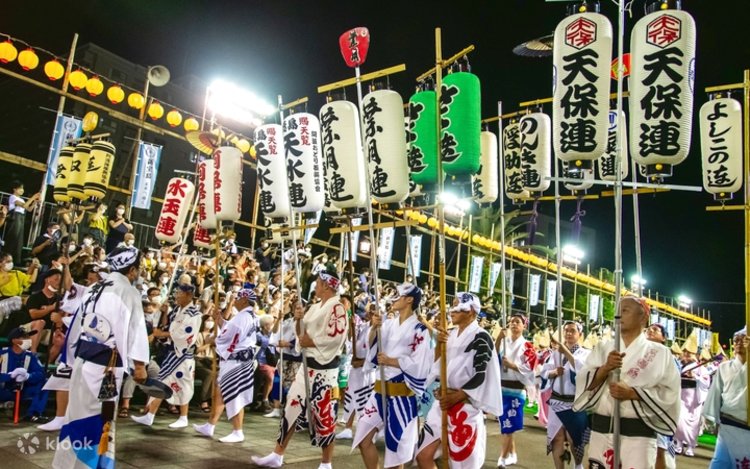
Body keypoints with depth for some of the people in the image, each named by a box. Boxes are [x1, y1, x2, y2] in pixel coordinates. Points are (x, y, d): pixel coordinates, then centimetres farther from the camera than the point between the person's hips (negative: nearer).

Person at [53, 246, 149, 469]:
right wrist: (139, 365, -11)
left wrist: (73, 358, 23)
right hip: (105, 365, -8)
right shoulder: (129, 292, -8)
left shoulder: (95, 289, 14)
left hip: (83, 361, 8)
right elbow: (135, 330, -13)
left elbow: (76, 326, 17)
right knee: (101, 419, -2)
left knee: (78, 412, 16)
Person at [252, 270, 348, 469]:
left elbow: (337, 335, -24)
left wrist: (311, 341, -16)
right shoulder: (315, 307, 15)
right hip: (308, 364, 9)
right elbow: (302, 333, 16)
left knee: (324, 413, -1)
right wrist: (299, 319, -2)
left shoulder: (336, 307, -12)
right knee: (293, 406, 12)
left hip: (324, 367, -9)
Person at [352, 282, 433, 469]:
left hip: (401, 393, -6)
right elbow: (371, 348, 6)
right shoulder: (388, 324, 8)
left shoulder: (419, 330, -10)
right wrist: (374, 328, -9)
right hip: (380, 389, 6)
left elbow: (419, 364, -15)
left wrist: (390, 361, -12)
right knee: (363, 438, 8)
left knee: (396, 443, 7)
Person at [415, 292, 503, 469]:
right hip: (443, 403, 7)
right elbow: (437, 368, 11)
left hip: (466, 406, -7)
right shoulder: (451, 335, 9)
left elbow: (482, 376, -14)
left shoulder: (480, 337, -10)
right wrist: (439, 344, -5)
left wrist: (457, 396, -17)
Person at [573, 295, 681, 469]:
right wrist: (605, 368, -17)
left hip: (638, 432, -2)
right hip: (602, 429, 3)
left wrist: (632, 393, -16)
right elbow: (584, 383, 0)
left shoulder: (660, 352, 2)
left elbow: (669, 394, -5)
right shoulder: (603, 347, 9)